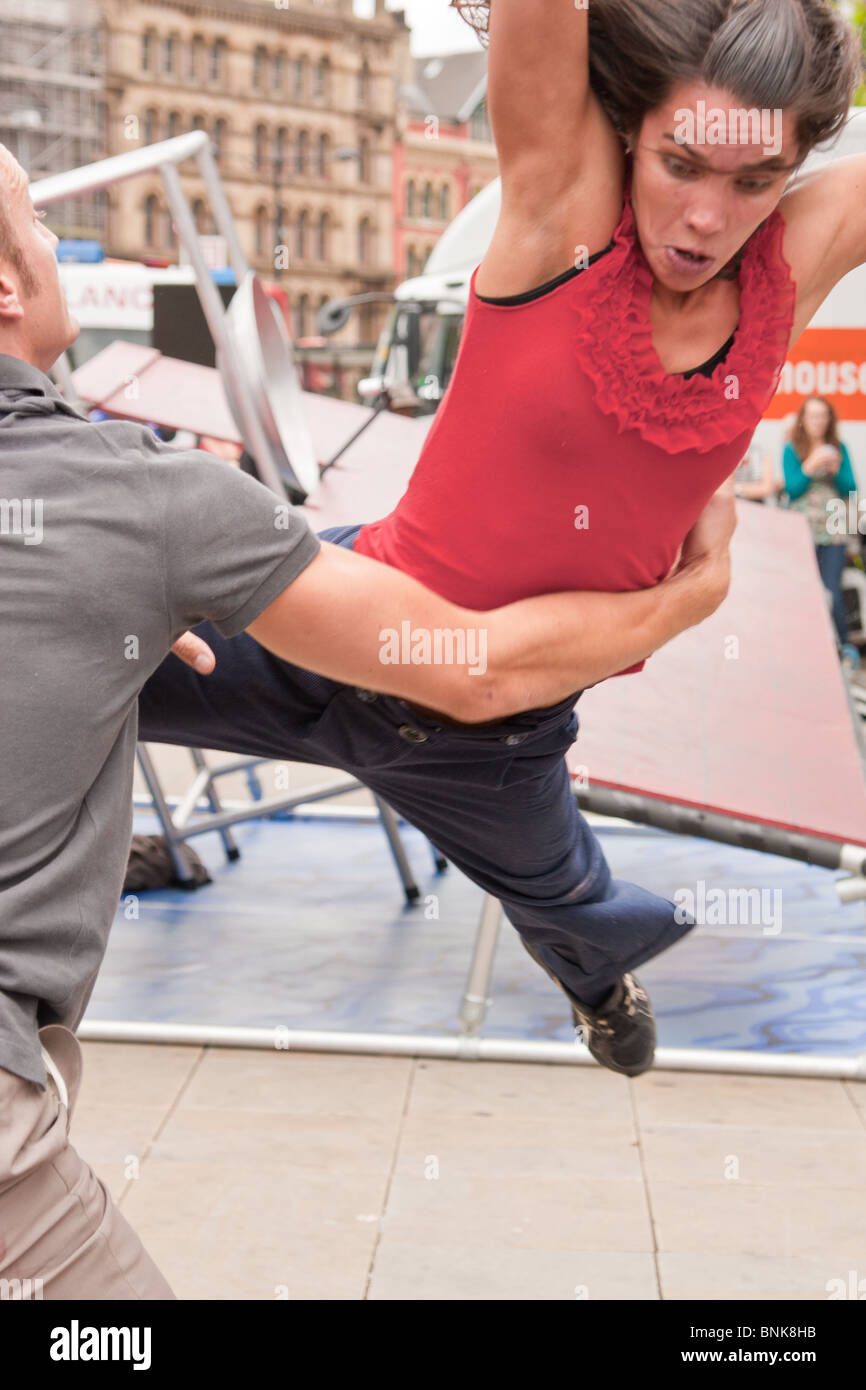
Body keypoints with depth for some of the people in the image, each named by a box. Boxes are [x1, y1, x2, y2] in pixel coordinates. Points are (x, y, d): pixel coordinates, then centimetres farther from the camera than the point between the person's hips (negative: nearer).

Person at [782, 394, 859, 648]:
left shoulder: (838, 448, 10)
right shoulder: (792, 449, 4)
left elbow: (850, 489, 6)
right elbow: (791, 488, -3)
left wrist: (836, 470, -11)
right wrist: (810, 467, -15)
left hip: (834, 531, 1)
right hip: (802, 529, -1)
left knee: (832, 591, -7)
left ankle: (842, 647, 3)